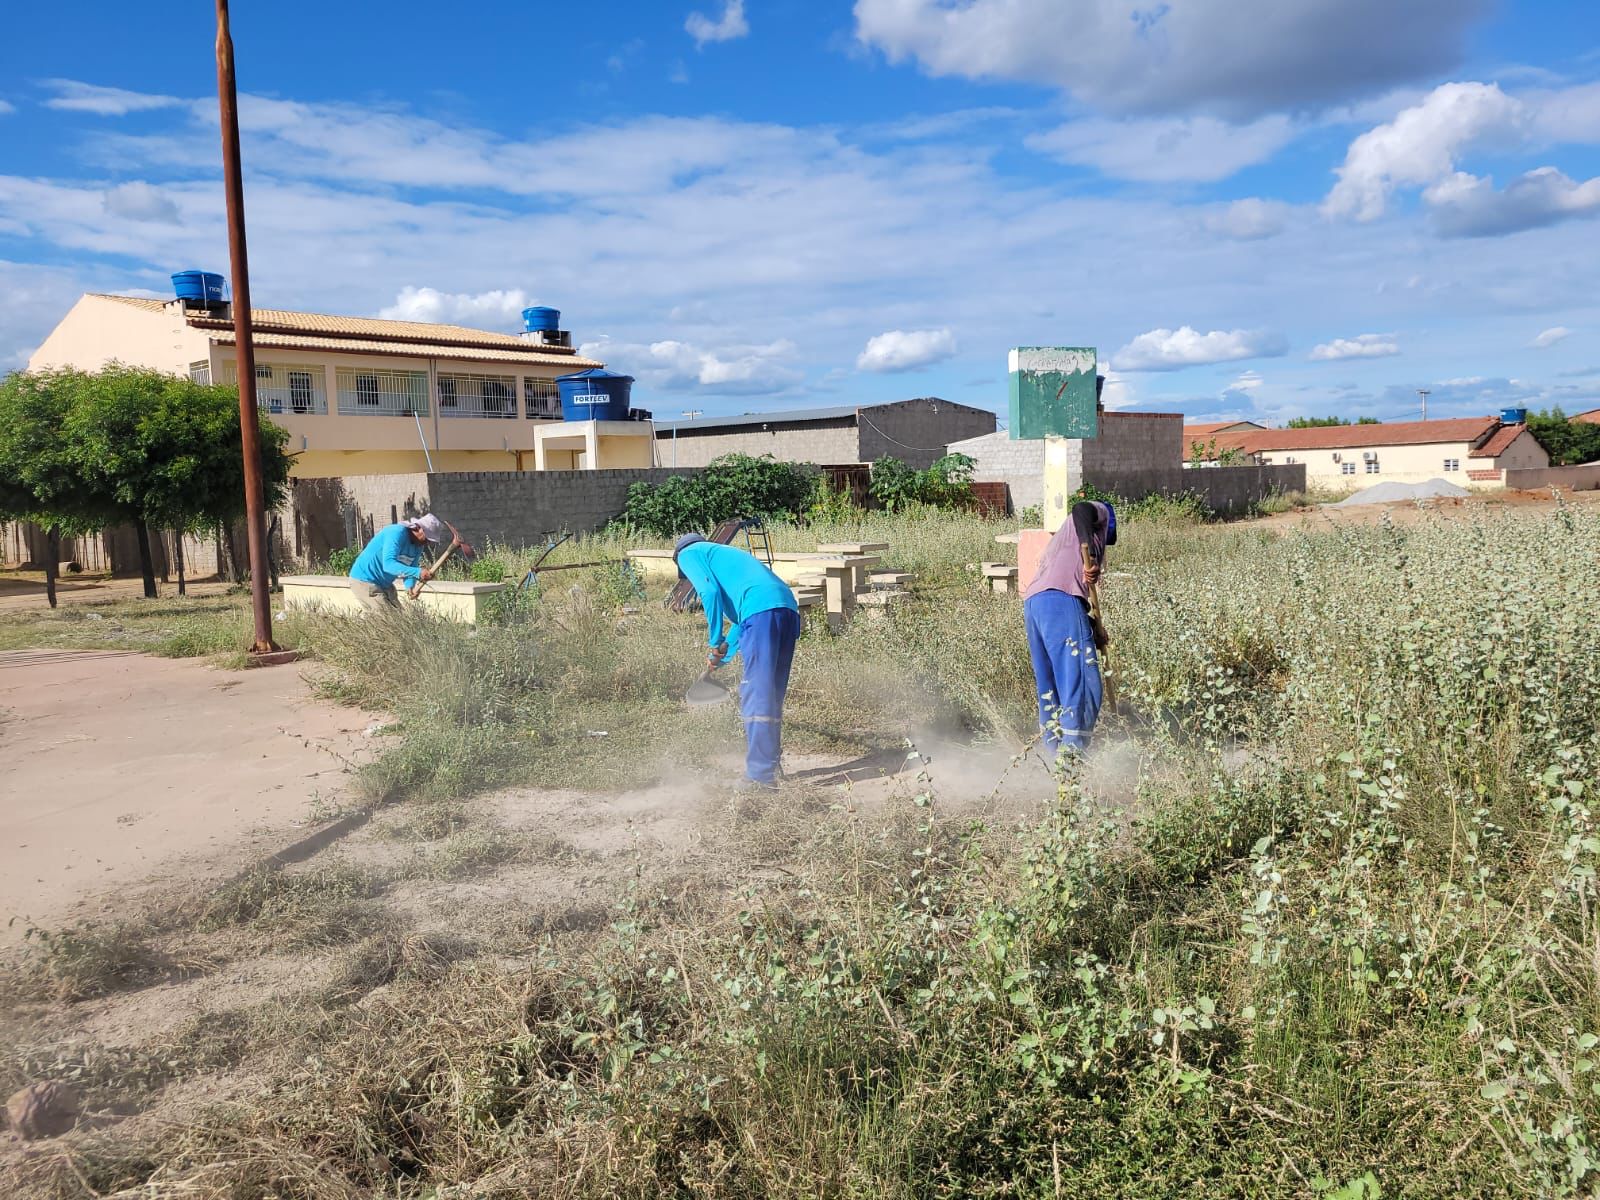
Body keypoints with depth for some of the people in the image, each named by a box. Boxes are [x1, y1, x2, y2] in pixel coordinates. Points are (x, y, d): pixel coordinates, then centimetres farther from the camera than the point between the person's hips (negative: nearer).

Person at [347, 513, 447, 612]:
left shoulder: (418, 546, 0)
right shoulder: (397, 533, -25)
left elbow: (409, 569, 0)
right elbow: (388, 564, -38)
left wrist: (410, 587, -23)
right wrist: (418, 572, -48)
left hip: (385, 584, 9)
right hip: (364, 581, -9)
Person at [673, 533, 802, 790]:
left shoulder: (688, 553, 16)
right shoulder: (723, 554, 39)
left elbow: (709, 591, -3)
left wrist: (715, 642, 2)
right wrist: (723, 656, 42)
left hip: (761, 610, -8)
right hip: (788, 607, 8)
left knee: (757, 698, -8)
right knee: (772, 696, 15)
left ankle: (761, 776, -10)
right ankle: (767, 766, 22)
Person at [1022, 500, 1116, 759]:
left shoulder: (1062, 540, 37)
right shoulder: (1099, 512, 17)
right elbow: (1080, 507, -7)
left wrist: (1094, 627, 29)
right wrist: (1087, 548, -20)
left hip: (1033, 602, 9)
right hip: (1061, 601, -9)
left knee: (1049, 685, 15)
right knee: (1082, 683, -7)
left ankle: (1055, 751, 20)